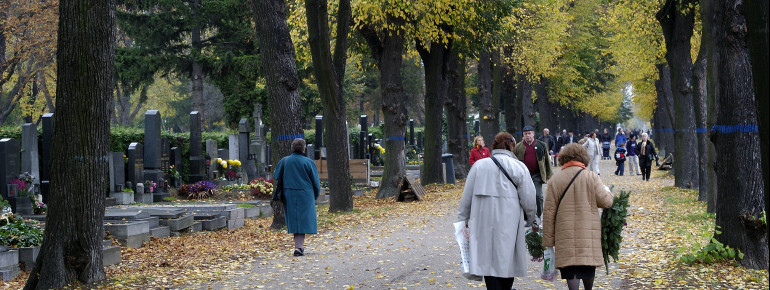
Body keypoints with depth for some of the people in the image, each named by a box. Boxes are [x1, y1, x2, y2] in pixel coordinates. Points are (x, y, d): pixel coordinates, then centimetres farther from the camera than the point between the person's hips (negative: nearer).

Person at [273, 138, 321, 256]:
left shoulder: (284, 161, -1)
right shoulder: (308, 162, -6)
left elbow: (276, 177, 7)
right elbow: (315, 182, 0)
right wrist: (315, 196, 14)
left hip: (289, 195, 3)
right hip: (305, 195, -3)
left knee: (294, 220, 13)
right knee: (302, 220, 0)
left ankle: (299, 245, 20)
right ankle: (298, 247, -9)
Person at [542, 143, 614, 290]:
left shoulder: (554, 180, 2)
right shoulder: (591, 177, -2)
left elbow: (549, 212, 1)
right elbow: (606, 202, -1)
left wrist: (548, 241, 6)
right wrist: (607, 191, 23)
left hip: (565, 234, 0)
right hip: (589, 232, 0)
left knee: (571, 271, 0)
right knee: (588, 266, 15)